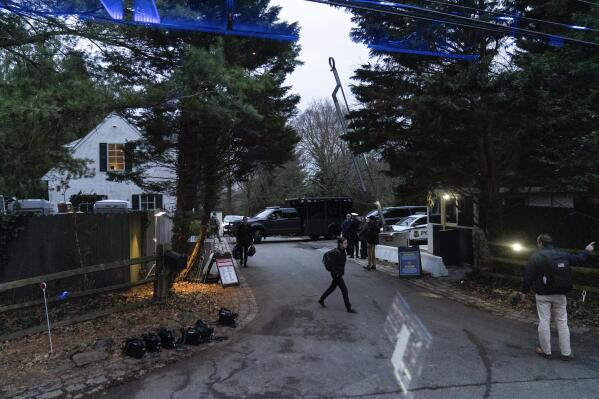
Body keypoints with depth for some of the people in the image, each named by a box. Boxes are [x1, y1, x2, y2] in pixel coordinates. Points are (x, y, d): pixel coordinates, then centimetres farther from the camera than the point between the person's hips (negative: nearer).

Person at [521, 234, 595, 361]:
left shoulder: (535, 257, -10)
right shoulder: (563, 255, 3)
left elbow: (528, 277, -11)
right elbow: (578, 259, 20)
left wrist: (524, 291, 1)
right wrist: (587, 251, 40)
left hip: (543, 295, -3)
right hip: (560, 295, 4)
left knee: (544, 322, 4)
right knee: (562, 322, 9)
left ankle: (545, 351, 12)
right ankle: (566, 353, 12)